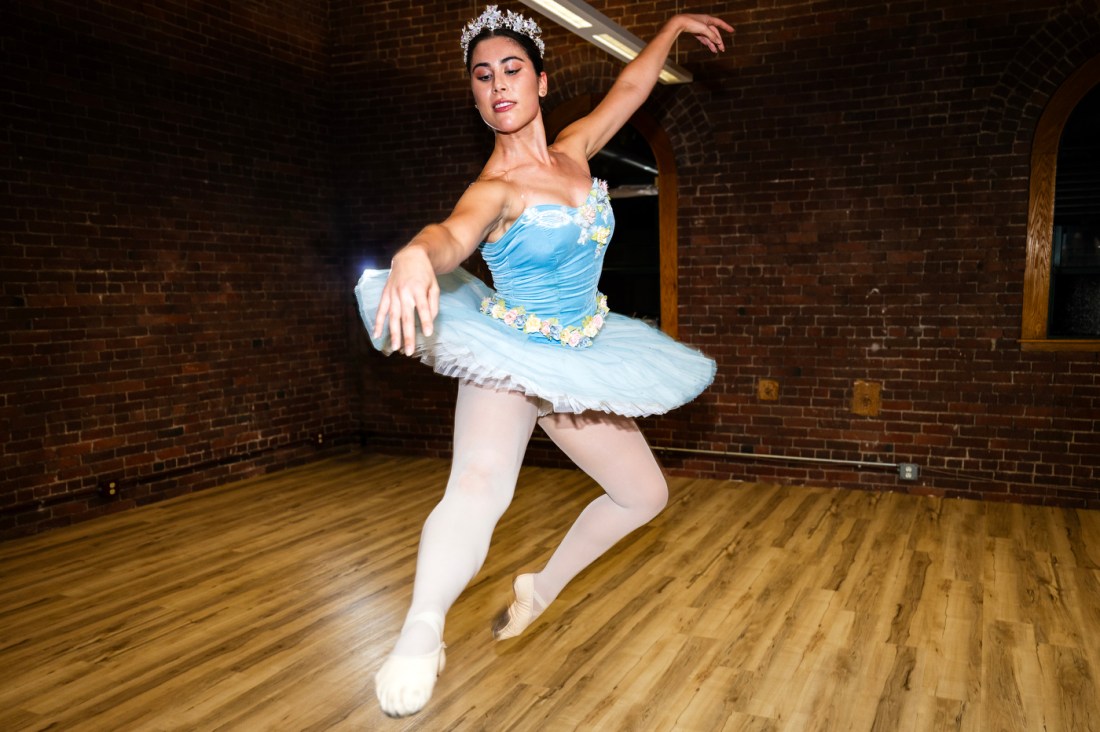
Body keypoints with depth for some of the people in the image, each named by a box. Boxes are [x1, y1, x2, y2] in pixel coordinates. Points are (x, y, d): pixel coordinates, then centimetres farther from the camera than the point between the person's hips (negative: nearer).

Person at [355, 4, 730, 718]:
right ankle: (420, 636, -22)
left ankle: (542, 589, 27)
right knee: (481, 482, -35)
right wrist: (414, 255, -61)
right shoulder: (495, 189, -16)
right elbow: (454, 235, -39)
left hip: (579, 359, 7)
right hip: (511, 354, -6)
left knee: (645, 494, 11)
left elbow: (629, 87, 19)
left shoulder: (573, 151, 2)